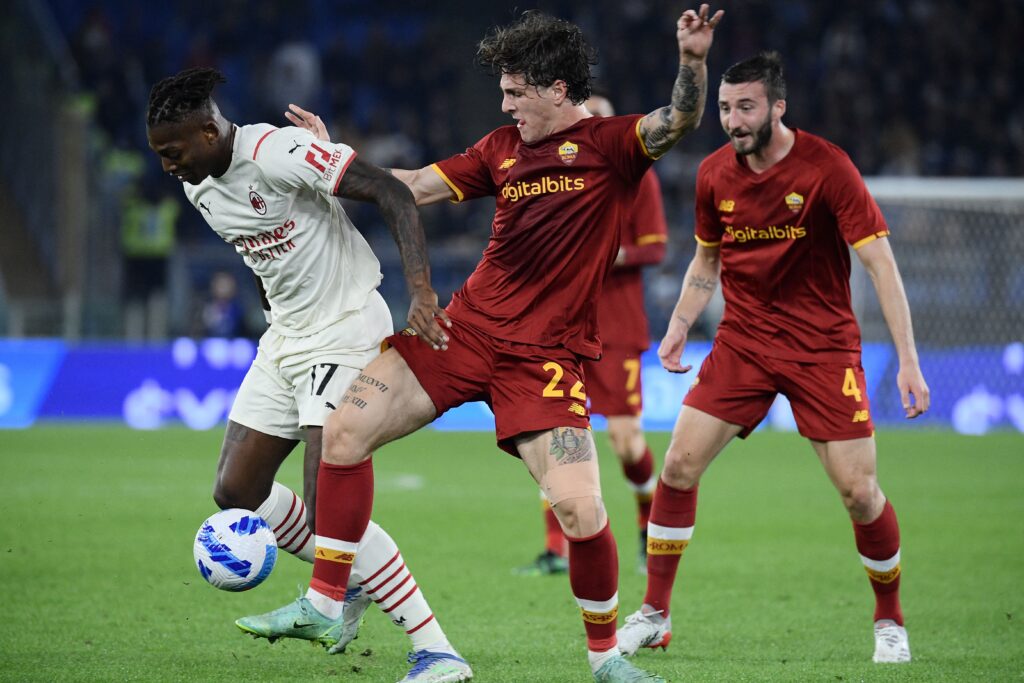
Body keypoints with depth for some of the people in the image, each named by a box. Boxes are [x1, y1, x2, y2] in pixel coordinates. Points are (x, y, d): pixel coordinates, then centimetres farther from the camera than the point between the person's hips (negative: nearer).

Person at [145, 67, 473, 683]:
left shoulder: (279, 153, -22)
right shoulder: (200, 188, 6)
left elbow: (393, 194, -25)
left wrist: (422, 293, -34)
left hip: (346, 333, -9)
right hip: (285, 338, 9)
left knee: (328, 513, -18)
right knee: (236, 491, 9)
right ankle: (342, 592, 30)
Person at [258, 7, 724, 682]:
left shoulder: (611, 144, -4)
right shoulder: (503, 147, 12)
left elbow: (679, 121, -22)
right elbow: (418, 187, 20)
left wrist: (693, 63, -41)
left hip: (545, 355, -5)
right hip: (466, 327, 6)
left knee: (580, 509, -18)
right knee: (344, 430, -5)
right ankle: (327, 603, 7)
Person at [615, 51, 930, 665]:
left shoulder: (827, 167, -15)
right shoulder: (715, 174, 0)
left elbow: (880, 263, -16)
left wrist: (908, 360, -21)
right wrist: (679, 327, 4)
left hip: (823, 347, -4)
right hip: (742, 341, 4)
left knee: (859, 489, -10)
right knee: (679, 464, -7)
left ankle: (890, 623, 13)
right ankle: (654, 615, 5)